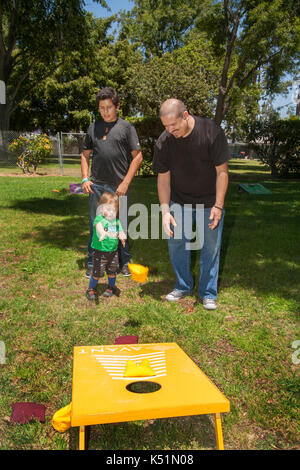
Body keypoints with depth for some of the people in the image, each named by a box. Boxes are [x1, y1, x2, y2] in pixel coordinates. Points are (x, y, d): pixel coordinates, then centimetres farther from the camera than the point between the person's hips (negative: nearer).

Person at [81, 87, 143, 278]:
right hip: (96, 185, 3)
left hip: (119, 186, -3)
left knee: (122, 226, 4)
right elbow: (85, 155, 19)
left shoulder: (126, 127, 2)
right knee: (95, 225, 9)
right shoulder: (93, 127, 13)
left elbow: (137, 156, -1)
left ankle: (125, 263, 20)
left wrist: (126, 183, -8)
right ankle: (92, 264, 21)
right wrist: (85, 178, 5)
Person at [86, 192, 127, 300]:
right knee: (97, 272, 0)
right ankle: (91, 289, 22)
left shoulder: (117, 221, 5)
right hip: (100, 251, -5)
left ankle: (111, 287, 40)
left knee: (112, 271, 17)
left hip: (113, 251, 5)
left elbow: (121, 232, 6)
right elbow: (98, 226, -36)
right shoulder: (99, 218, -15)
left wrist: (122, 237, -19)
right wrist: (102, 232, -59)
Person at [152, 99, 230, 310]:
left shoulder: (212, 132, -20)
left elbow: (222, 171, -14)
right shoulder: (163, 142, -13)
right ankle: (184, 286, 24)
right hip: (179, 200, 3)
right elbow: (163, 178, -6)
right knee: (175, 241, 3)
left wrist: (218, 206, -17)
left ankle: (208, 293, 17)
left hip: (210, 201, -2)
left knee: (211, 246, 1)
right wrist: (165, 211, -14)